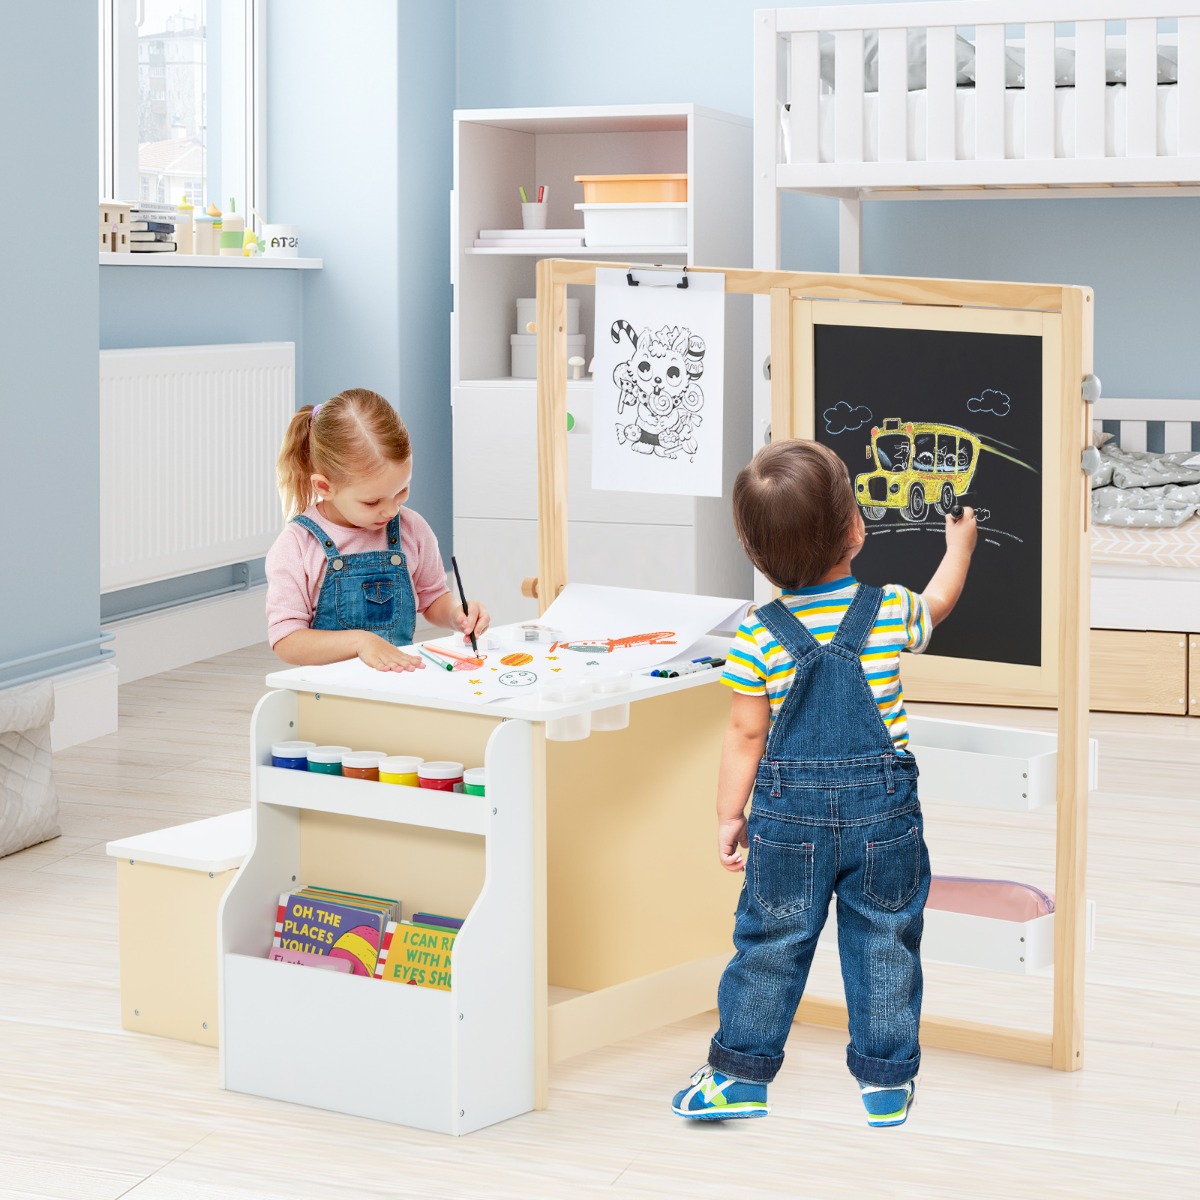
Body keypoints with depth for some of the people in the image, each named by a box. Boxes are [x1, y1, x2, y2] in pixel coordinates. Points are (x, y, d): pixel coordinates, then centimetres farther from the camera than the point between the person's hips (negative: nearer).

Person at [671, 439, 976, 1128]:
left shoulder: (757, 634, -10)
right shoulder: (891, 612, -6)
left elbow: (746, 737, -5)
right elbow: (939, 604, 18)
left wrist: (729, 816, 6)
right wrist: (960, 544, 37)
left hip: (789, 818, 0)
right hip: (884, 812, 1)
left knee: (770, 945, 11)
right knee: (885, 943, 13)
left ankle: (741, 1075, 19)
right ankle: (887, 1083, 21)